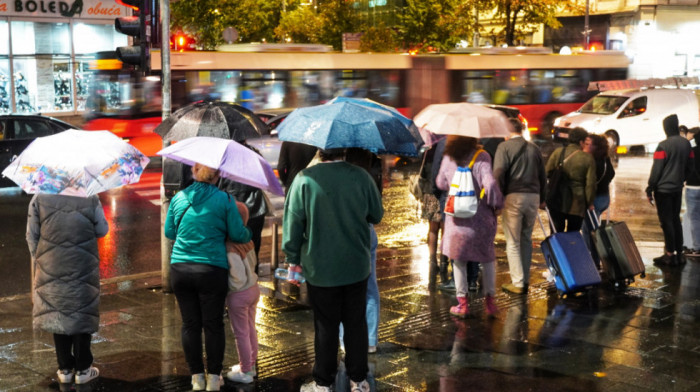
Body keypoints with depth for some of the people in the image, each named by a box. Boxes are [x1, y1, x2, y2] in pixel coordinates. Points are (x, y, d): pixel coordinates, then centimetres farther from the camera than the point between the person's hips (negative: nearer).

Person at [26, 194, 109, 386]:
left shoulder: (39, 199, -6)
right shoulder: (91, 200, -10)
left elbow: (32, 236, 0)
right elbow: (102, 230, 3)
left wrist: (38, 260, 13)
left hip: (51, 270, 1)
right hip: (83, 270, -1)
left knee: (57, 315, 12)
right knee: (82, 315, 9)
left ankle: (65, 369, 18)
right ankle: (83, 369, 15)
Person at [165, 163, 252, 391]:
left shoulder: (178, 198, 5)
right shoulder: (225, 200, -4)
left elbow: (169, 232, 13)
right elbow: (238, 235, -3)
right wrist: (249, 235, 18)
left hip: (180, 270, 3)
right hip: (212, 270, -3)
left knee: (190, 324, 11)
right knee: (213, 325, 8)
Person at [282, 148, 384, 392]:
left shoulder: (304, 179, -14)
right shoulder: (361, 177, -9)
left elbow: (293, 223, -8)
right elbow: (377, 216, 4)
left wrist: (293, 260, 4)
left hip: (320, 269, -2)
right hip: (357, 268, 2)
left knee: (325, 326, 9)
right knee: (356, 323, 13)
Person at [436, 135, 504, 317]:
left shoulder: (448, 158, -1)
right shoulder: (481, 157, -13)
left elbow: (441, 183, 12)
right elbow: (490, 184, -22)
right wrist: (497, 204, -8)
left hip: (456, 216, 2)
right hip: (481, 217, -2)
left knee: (459, 258, 12)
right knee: (487, 258, 15)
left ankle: (462, 302, 13)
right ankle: (490, 299, 16)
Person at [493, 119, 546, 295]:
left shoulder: (504, 147, -3)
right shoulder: (534, 148, 12)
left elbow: (498, 173, -12)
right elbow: (542, 176, 16)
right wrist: (542, 198, 24)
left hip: (513, 196, -5)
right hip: (533, 196, 5)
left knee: (513, 242, 1)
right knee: (526, 239, 15)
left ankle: (517, 283, 1)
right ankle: (525, 280, 19)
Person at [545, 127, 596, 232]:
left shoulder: (557, 152, 2)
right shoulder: (587, 158, -5)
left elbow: (547, 173, 2)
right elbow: (590, 183, -5)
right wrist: (590, 203, 6)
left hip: (556, 200, 2)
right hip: (576, 203, -2)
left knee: (556, 231, 10)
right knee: (573, 233, 8)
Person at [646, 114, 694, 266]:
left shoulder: (663, 146, -16)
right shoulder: (686, 144, 6)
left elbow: (656, 169, -14)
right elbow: (690, 165, 14)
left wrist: (649, 190, -8)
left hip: (663, 189, -7)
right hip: (678, 188, 7)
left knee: (666, 221, -2)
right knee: (676, 220, 15)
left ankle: (670, 255, 1)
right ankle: (679, 253, 18)